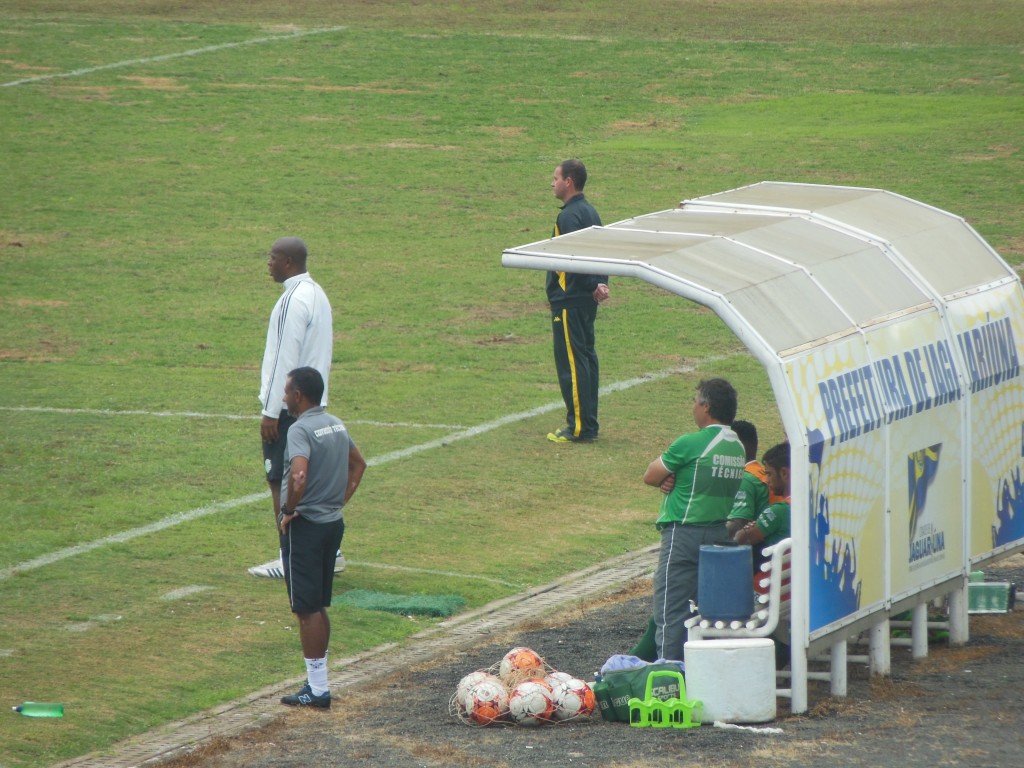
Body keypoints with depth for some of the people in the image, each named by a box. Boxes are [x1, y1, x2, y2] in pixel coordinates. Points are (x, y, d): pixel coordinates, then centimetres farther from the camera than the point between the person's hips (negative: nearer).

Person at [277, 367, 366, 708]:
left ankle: (317, 689, -1)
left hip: (305, 527, -9)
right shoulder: (336, 424, 10)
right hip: (333, 523, 9)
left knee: (307, 609, -3)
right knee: (318, 607, 16)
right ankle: (318, 681, 21)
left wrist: (289, 511, -18)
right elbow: (359, 464, 24)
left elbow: (299, 475, -33)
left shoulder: (300, 430, -18)